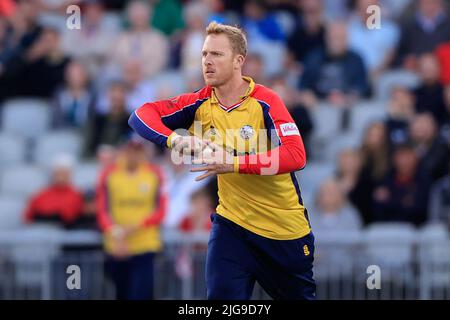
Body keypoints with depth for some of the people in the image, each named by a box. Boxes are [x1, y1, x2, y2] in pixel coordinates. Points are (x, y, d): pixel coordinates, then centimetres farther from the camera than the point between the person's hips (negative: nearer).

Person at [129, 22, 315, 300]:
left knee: (301, 295, 16)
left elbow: (296, 156, -30)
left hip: (286, 226, -2)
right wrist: (174, 138, -31)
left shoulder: (265, 102, -19)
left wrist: (234, 163, -38)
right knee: (221, 296, -15)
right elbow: (142, 115, -10)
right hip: (233, 222, 2)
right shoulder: (200, 103, -6)